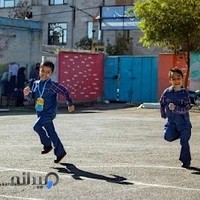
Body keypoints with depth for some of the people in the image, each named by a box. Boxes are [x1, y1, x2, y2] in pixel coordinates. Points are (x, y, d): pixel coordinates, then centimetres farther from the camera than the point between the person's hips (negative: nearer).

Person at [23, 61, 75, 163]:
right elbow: (31, 96, 13)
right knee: (51, 132, 12)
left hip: (49, 112, -6)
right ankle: (60, 152, 23)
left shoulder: (52, 85, -13)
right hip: (40, 113, 7)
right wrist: (27, 93, -10)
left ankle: (47, 145, -2)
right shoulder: (36, 84, 5)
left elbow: (65, 91, -6)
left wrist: (70, 104, 0)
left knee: (37, 126, -22)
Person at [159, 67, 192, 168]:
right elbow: (162, 103, 14)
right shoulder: (167, 92, -3)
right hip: (171, 120, 2)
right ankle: (178, 133, 16)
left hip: (183, 121, -2)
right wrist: (163, 114, 22)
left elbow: (187, 108, -14)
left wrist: (175, 108, -27)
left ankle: (186, 161, 15)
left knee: (184, 141, 0)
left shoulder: (185, 93, -8)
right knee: (168, 137, -18)